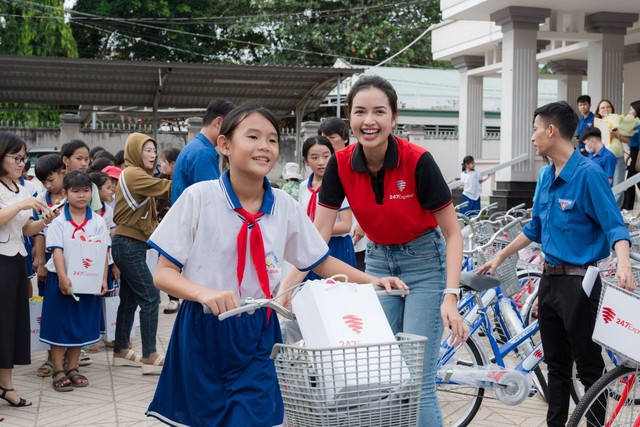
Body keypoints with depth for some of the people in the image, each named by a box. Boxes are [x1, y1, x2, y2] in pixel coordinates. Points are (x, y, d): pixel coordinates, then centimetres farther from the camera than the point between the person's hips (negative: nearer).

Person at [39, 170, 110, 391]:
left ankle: (72, 368, 23)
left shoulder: (98, 222, 1)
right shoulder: (58, 222, -6)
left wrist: (103, 279, -8)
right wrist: (63, 278, -24)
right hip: (63, 279, -3)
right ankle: (58, 371, 11)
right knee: (60, 323, 2)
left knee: (81, 324, 10)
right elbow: (57, 251, -13)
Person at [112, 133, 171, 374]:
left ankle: (121, 351, 21)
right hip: (128, 244, -10)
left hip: (133, 244, 10)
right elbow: (164, 188, -20)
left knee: (130, 299, 13)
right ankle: (149, 357, -7)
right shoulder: (132, 174, -12)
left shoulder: (138, 175, 18)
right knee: (150, 298, -10)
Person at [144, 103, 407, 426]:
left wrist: (372, 281, -2)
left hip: (257, 334, 2)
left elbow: (322, 262, 11)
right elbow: (163, 273, -9)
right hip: (203, 331, -2)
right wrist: (205, 293, -27)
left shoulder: (284, 206, -1)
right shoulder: (199, 197, -10)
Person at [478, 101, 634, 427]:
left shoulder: (588, 174, -15)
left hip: (580, 283, -8)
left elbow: (615, 227, -19)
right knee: (556, 364, 15)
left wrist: (623, 264, -37)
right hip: (550, 280, 8)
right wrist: (500, 257, 25)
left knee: (589, 367, 1)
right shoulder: (547, 177, 9)